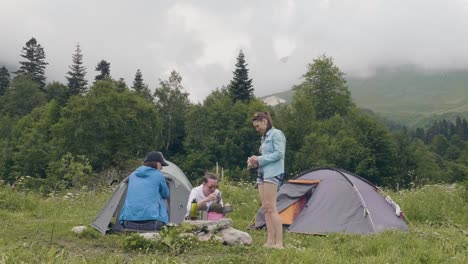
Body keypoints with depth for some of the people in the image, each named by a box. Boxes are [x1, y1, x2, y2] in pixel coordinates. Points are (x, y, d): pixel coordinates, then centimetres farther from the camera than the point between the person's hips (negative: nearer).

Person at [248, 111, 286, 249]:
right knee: (265, 208, 5)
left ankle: (279, 243, -14)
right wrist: (256, 161, 4)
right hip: (263, 172, 9)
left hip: (273, 173, -9)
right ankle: (270, 241, 7)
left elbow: (279, 154, -14)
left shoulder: (276, 134, -5)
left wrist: (260, 160, -13)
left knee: (271, 207, -14)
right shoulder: (265, 137, 21)